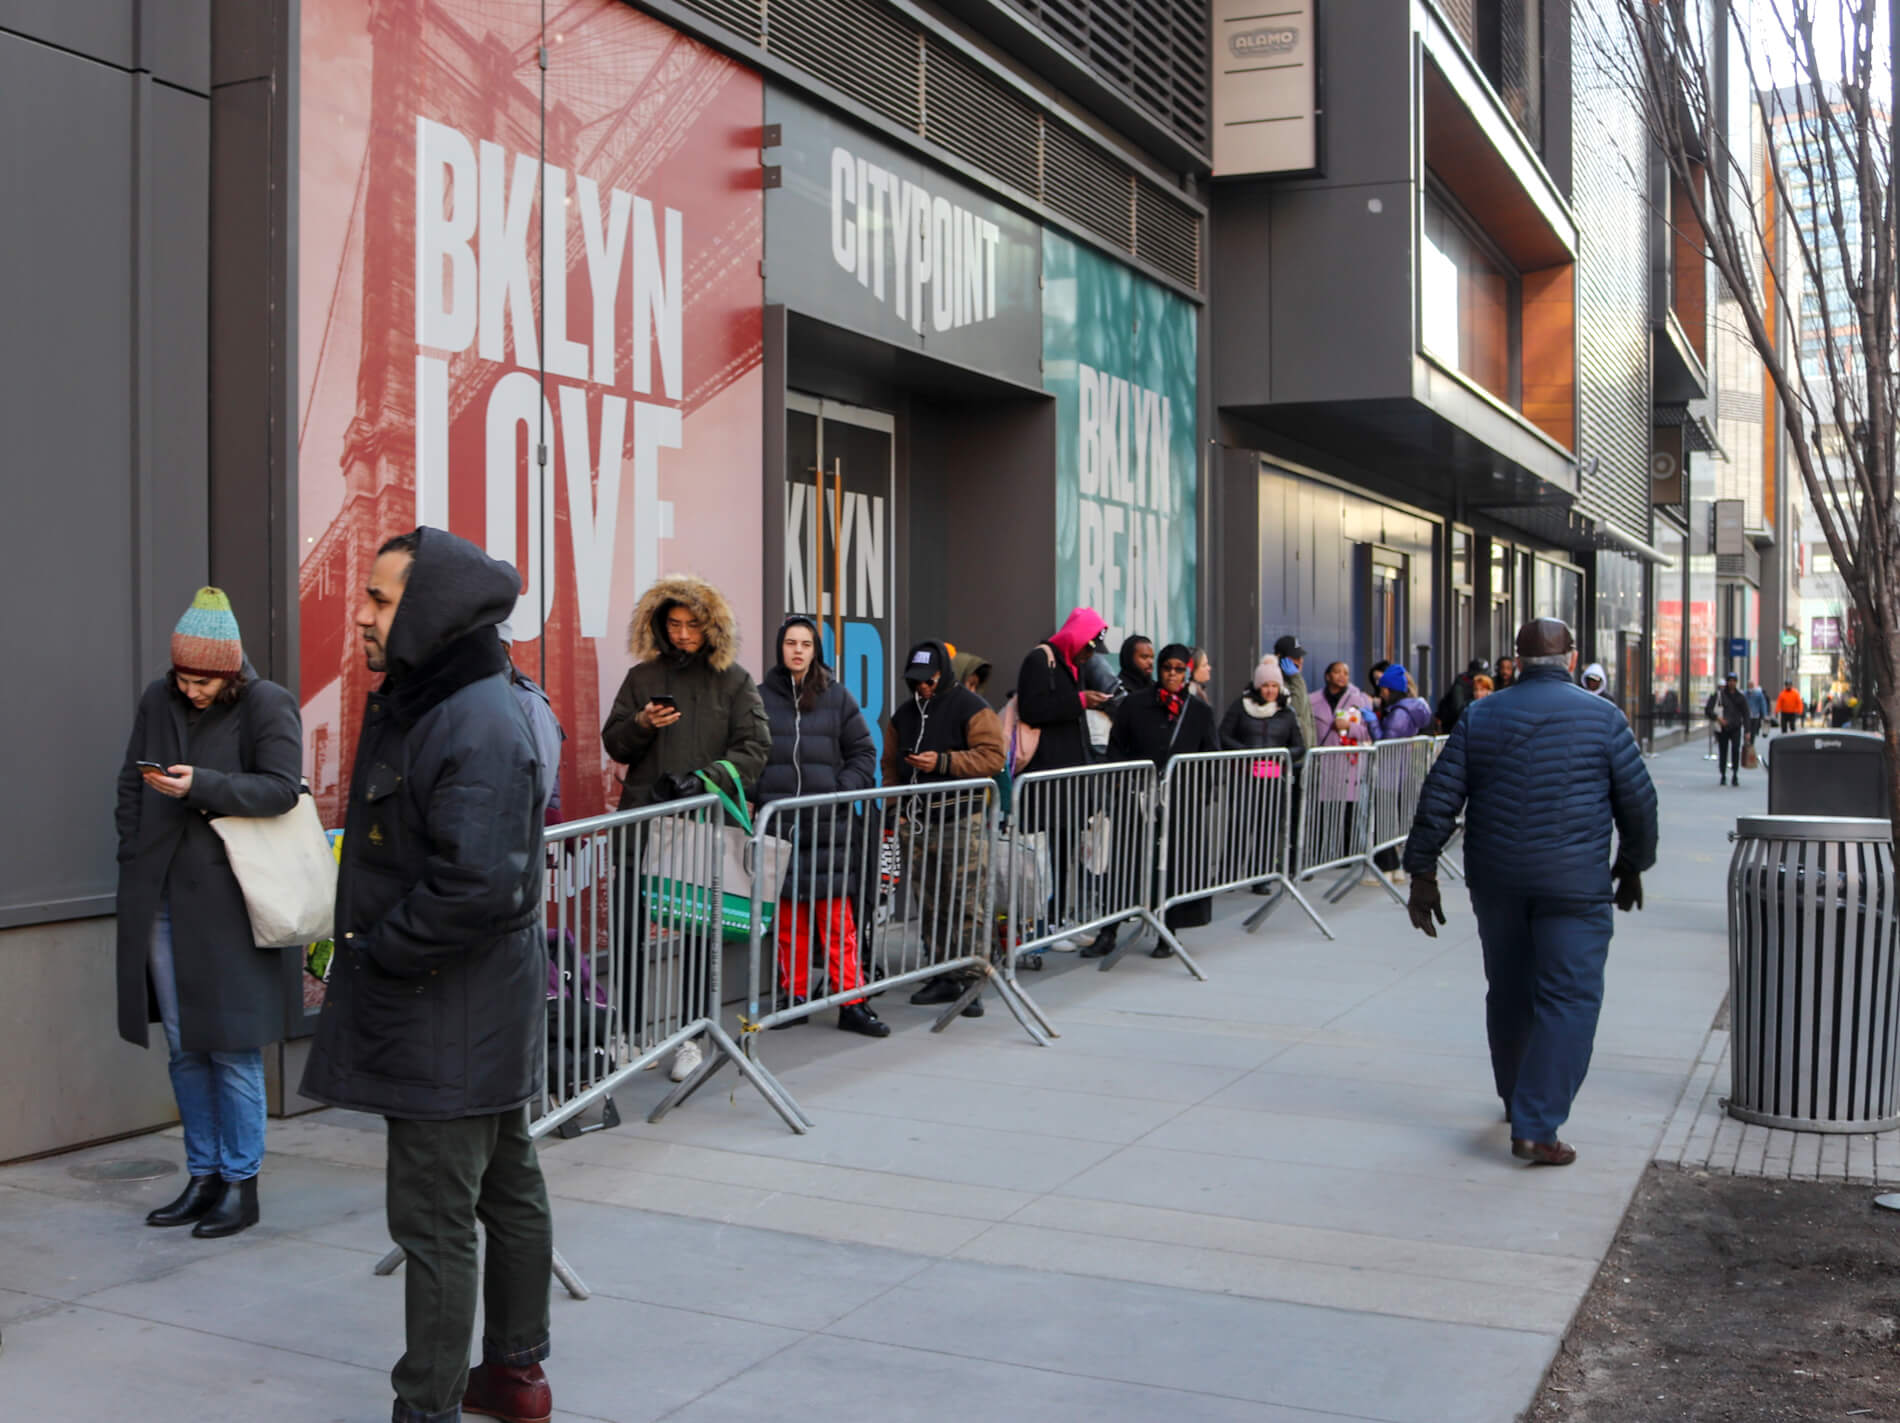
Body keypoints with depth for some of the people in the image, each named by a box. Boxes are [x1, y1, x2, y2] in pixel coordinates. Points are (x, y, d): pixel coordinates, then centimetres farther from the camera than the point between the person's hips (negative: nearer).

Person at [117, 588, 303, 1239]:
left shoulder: (268, 706, -4)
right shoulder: (156, 701, 11)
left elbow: (280, 788, -14)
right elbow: (130, 787, 16)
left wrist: (201, 785, -24)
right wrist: (134, 864, 7)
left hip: (225, 902, -5)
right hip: (161, 900, 5)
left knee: (230, 1048, -1)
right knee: (182, 1046, 11)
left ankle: (240, 1185, 10)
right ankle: (202, 1177, 22)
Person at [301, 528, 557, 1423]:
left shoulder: (478, 730, -23)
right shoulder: (416, 704, 10)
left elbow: (477, 888, -30)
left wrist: (375, 954, -17)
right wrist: (362, 944, 10)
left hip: (449, 1021, -10)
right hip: (486, 1014, 10)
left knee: (435, 1219, -1)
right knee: (507, 1189, 20)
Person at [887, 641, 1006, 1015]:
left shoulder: (970, 708, -4)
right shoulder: (903, 713, 16)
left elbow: (992, 757, -12)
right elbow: (891, 765, 23)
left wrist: (943, 762, -19)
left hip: (962, 820, -6)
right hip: (918, 823, 6)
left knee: (967, 905, -9)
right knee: (930, 906, 9)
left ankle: (972, 983, -5)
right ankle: (945, 978, 19)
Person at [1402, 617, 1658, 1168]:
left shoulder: (1479, 717, 4)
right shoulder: (1601, 718, -1)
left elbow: (1439, 798, 0)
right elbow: (1639, 802, 3)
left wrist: (1422, 873, 5)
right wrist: (1632, 865, 18)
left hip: (1495, 881, 4)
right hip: (1574, 883, -3)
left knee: (1508, 993, 18)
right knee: (1569, 998, -1)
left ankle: (1517, 1099, 37)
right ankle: (1535, 1128, -9)